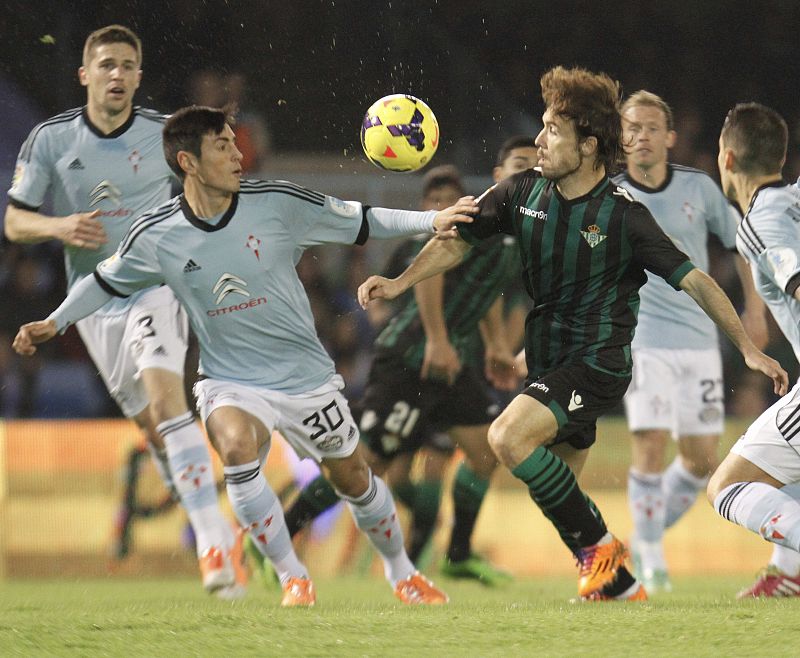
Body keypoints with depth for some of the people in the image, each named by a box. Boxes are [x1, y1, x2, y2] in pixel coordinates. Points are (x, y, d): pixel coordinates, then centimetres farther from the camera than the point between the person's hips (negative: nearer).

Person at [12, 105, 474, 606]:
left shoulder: (277, 203, -13)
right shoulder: (156, 236, -11)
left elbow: (361, 222, -3)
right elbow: (108, 281, 8)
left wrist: (431, 221, -11)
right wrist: (54, 324, 1)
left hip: (307, 374, 1)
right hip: (230, 384, -1)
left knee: (353, 478, 10)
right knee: (236, 444, -32)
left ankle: (402, 573, 39)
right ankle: (293, 579, -18)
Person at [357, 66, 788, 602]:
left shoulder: (624, 215, -14)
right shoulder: (523, 194, 0)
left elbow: (693, 280, -13)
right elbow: (459, 240, 8)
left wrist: (748, 348, -18)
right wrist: (400, 283, -5)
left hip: (598, 364, -7)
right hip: (549, 365, 7)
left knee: (508, 437, -26)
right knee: (557, 492, 12)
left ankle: (599, 543, -11)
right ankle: (624, 590, 28)